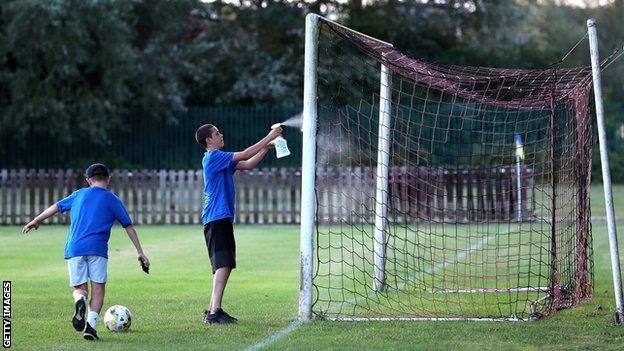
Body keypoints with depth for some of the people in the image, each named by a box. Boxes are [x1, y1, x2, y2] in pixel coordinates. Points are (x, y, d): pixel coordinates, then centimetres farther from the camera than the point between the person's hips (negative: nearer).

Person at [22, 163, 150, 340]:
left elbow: (56, 206, 23)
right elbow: (129, 227, 11)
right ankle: (91, 325, -15)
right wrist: (140, 253, 16)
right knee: (98, 289, 4)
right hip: (97, 248, -2)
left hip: (74, 248, 2)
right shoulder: (112, 200, 11)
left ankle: (80, 301, -26)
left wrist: (36, 221, 35)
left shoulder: (79, 194, 17)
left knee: (79, 289, 10)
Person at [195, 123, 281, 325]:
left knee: (224, 266, 12)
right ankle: (214, 312, -23)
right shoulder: (213, 157, -10)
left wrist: (266, 147, 12)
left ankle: (212, 311, 15)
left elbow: (247, 164, 20)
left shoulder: (222, 160, 19)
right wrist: (268, 138, -8)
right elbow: (245, 155, -14)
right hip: (216, 219, -10)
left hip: (223, 219, 10)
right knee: (223, 265, -17)